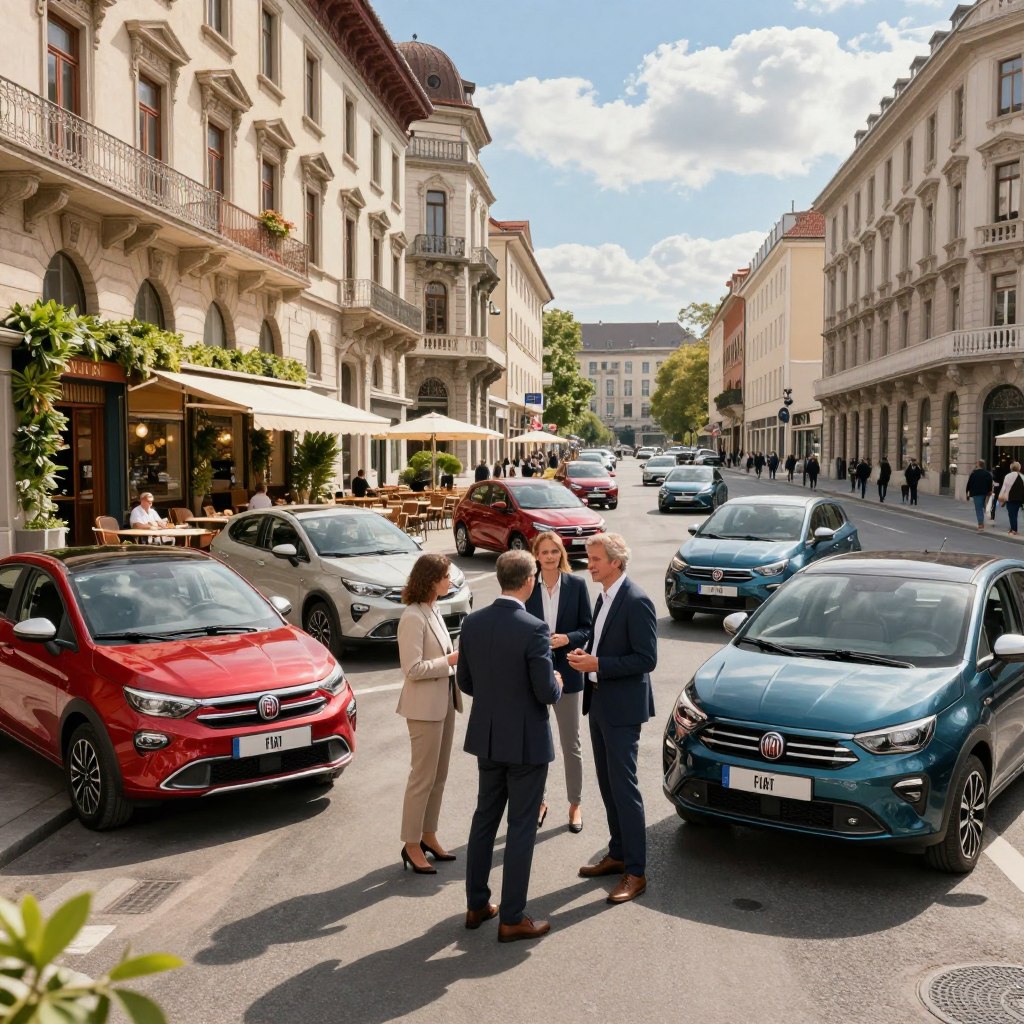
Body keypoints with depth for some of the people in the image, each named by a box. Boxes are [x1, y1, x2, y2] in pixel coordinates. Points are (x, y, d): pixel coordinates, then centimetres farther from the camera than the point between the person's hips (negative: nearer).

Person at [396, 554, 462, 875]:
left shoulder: (432, 611, 9)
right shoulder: (413, 618, -19)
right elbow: (413, 669, -22)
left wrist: (456, 657, 2)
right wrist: (450, 660, -17)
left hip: (444, 701, 9)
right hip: (424, 707, -9)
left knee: (439, 775, 16)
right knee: (423, 776, 1)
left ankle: (428, 836, 28)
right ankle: (411, 845, 13)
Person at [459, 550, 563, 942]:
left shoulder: (473, 623, -3)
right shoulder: (534, 629, -21)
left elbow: (465, 682, 5)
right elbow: (547, 693, -18)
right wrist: (557, 684, 4)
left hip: (486, 737, 6)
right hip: (526, 742, -6)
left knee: (484, 818, 18)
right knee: (521, 828, 5)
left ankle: (476, 905, 28)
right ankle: (512, 919, 13)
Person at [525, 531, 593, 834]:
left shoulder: (576, 585, -4)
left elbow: (587, 628, -2)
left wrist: (566, 638, -19)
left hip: (566, 672, -1)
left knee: (571, 744, 10)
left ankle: (575, 804, 24)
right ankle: (538, 801, 29)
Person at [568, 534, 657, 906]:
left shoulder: (637, 602, -18)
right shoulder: (604, 597, 11)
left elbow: (646, 659, -20)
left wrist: (598, 664, -22)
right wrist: (586, 656, 1)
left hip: (623, 707, -9)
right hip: (600, 703, 9)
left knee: (623, 787, -4)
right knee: (608, 784, 17)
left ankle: (635, 872, 4)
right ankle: (618, 854, 30)